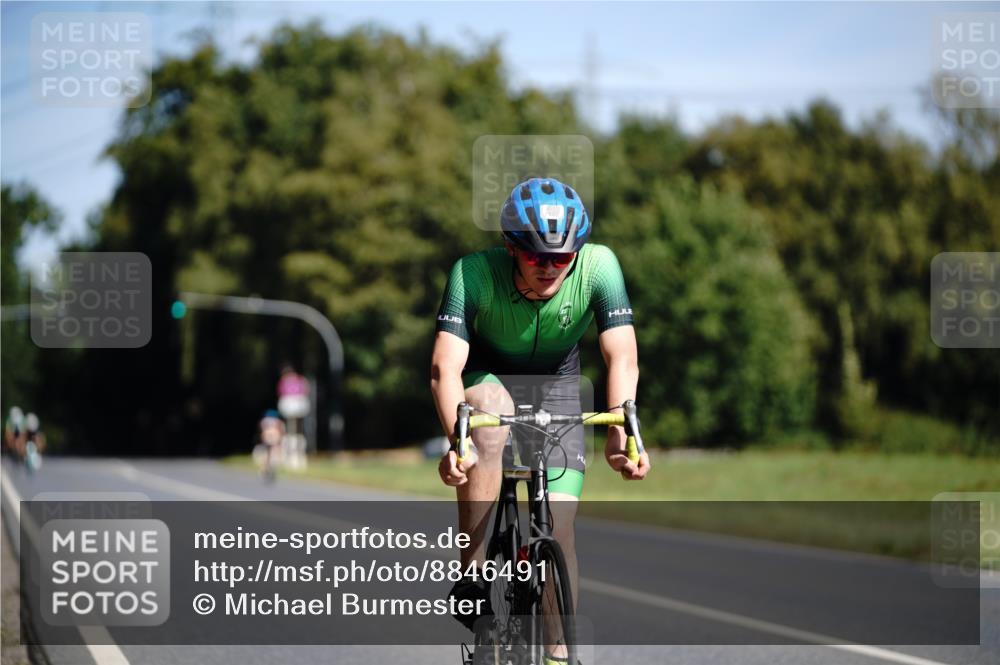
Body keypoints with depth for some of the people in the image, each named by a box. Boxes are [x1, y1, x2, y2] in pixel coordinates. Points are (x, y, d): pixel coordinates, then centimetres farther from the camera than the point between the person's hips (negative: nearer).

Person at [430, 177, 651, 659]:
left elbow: (622, 357, -35)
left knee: (558, 525, -9)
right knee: (492, 411, -37)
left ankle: (559, 652, 4)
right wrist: (456, 442, -59)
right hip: (487, 375, -2)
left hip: (556, 384, 2)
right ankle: (470, 576, -29)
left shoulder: (598, 266, -30)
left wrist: (620, 433, -53)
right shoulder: (475, 273, -33)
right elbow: (445, 366, -42)